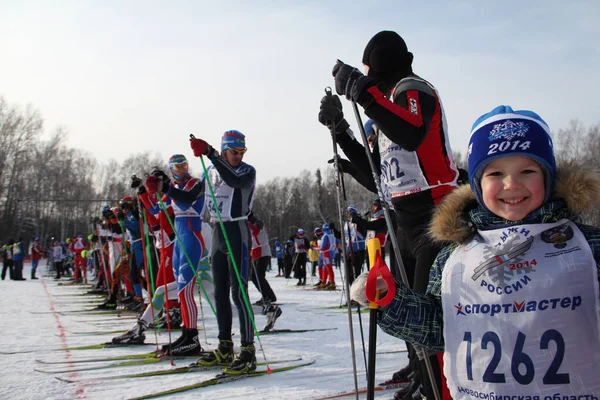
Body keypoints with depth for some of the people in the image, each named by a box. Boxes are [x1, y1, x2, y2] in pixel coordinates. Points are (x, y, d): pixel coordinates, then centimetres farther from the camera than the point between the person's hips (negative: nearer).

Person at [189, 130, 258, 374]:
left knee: (239, 293, -10)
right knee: (220, 293, 10)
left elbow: (235, 181, -31)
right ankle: (225, 349, 20)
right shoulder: (211, 171, 11)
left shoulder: (247, 171, -8)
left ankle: (248, 352, -6)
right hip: (217, 232, 7)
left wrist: (211, 155, -37)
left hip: (238, 233, -7)